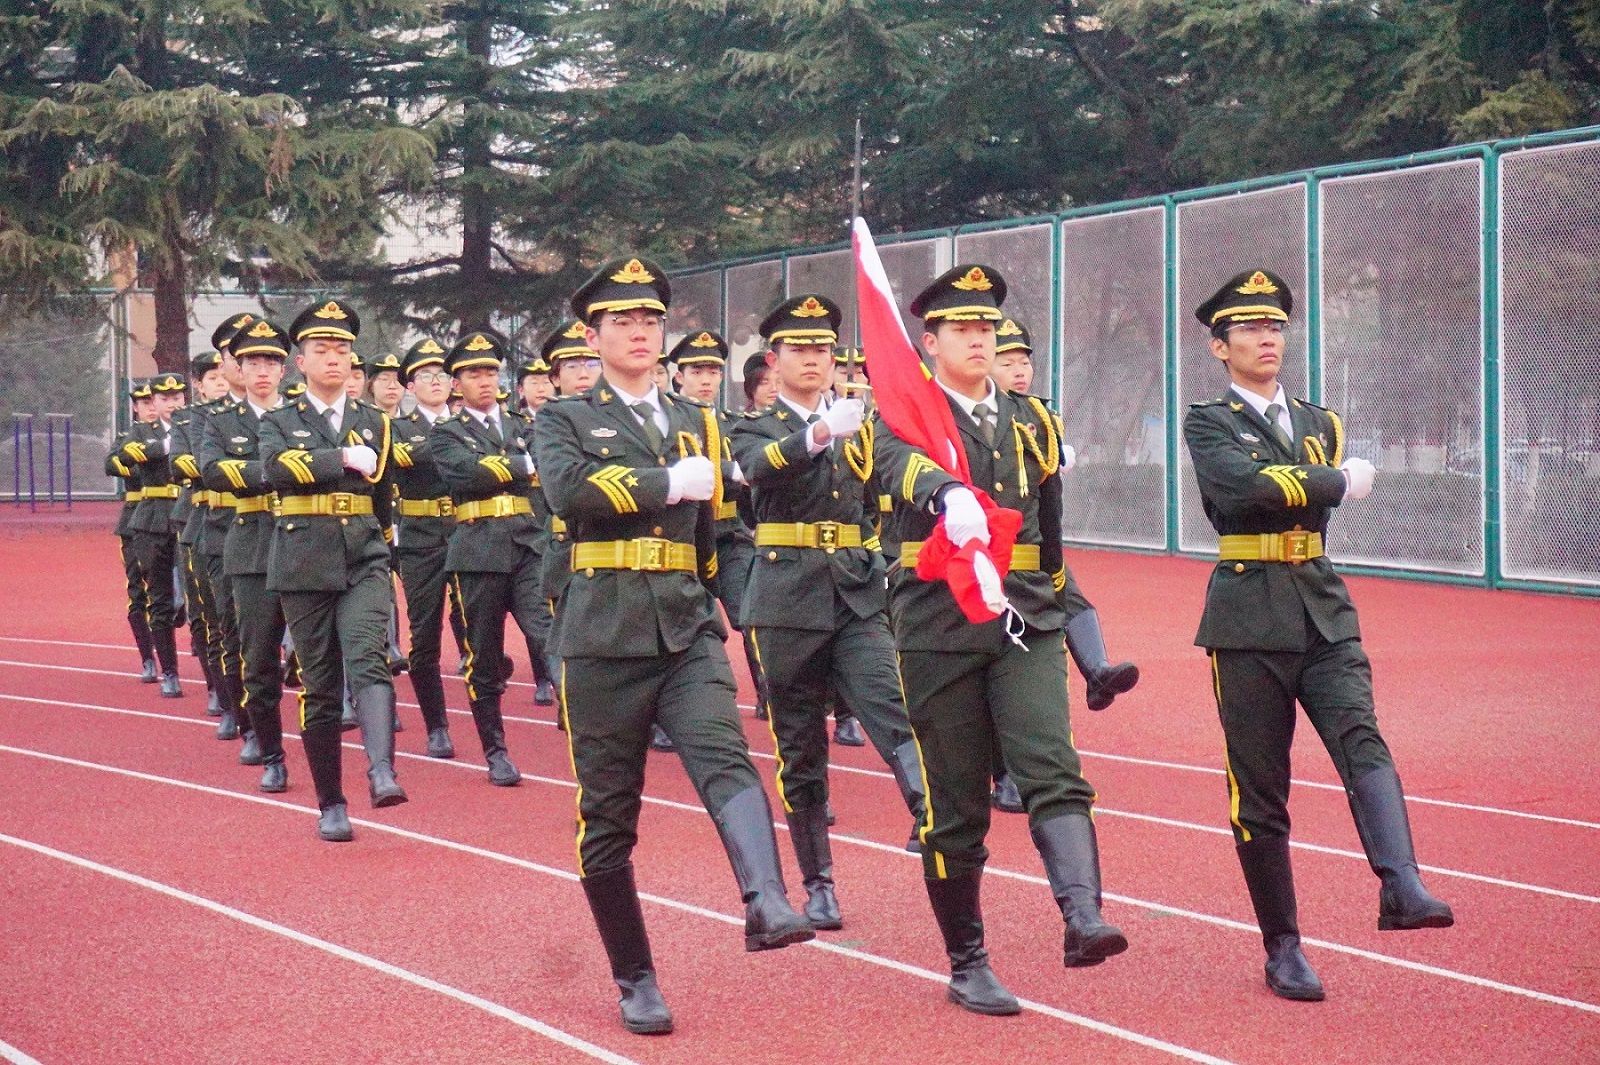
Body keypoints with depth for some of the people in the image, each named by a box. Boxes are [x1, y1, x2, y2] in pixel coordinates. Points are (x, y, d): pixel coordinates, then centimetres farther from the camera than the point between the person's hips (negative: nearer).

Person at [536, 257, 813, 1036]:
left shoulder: (697, 423, 17)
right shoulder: (565, 420, 5)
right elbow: (566, 489, -18)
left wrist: (720, 610, 17)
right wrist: (671, 482, -14)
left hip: (687, 631, 2)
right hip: (604, 638, -2)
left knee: (725, 760, -24)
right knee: (608, 817, 3)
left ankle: (767, 906, -44)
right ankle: (635, 979, 15)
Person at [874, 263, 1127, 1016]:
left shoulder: (1031, 421, 14)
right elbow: (902, 467, -26)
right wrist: (949, 497, -47)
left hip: (1026, 622, 3)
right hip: (940, 624, -3)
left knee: (1054, 771, -18)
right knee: (956, 805, 3)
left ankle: (1082, 919, -32)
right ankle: (967, 966, 13)